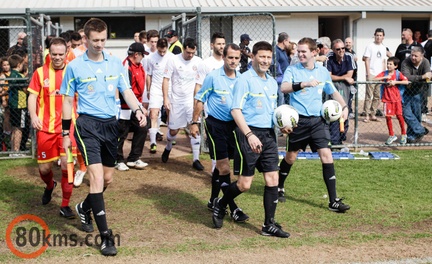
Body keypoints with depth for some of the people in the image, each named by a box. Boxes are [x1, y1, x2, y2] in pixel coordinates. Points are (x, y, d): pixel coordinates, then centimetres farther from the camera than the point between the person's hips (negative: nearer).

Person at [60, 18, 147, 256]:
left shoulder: (116, 63, 5)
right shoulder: (74, 66, -3)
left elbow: (126, 91, 6)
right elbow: (67, 100, 2)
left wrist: (137, 109, -15)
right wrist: (66, 133, 2)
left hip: (110, 123, 5)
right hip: (87, 124, -4)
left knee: (107, 178, 14)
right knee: (97, 177, -14)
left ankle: (85, 208, 44)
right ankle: (105, 236, -9)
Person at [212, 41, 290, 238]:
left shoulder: (272, 82, 15)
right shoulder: (245, 79, -8)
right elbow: (236, 110, -15)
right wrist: (250, 135, -24)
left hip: (268, 134, 7)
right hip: (249, 133, -7)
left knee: (272, 179, 2)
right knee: (244, 183, -4)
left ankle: (269, 225, 11)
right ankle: (220, 205, 24)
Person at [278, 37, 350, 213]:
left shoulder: (323, 72, 7)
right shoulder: (292, 70, -4)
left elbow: (333, 92, 20)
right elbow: (284, 88, -22)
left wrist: (344, 106, 3)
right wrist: (304, 84, -35)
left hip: (318, 120, 2)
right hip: (299, 119, -2)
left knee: (326, 155, -8)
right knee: (290, 156, 11)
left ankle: (333, 201, -4)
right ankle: (280, 188, 37)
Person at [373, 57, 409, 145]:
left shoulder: (398, 74, -3)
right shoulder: (384, 73, 2)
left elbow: (406, 81, -17)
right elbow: (374, 79, -10)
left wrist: (395, 82, -23)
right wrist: (385, 77, -18)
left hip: (396, 98, -2)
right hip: (387, 99, 2)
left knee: (399, 116, 0)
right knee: (388, 117, 1)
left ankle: (404, 134, 18)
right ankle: (391, 135, 15)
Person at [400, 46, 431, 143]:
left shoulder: (425, 62, -10)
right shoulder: (406, 62, -18)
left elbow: (428, 76, -25)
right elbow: (406, 77, -34)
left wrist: (413, 79, -40)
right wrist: (422, 77, -42)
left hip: (418, 92, 2)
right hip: (406, 91, -2)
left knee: (416, 114, 3)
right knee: (406, 112, -11)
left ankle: (412, 136, 14)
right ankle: (421, 131, 0)